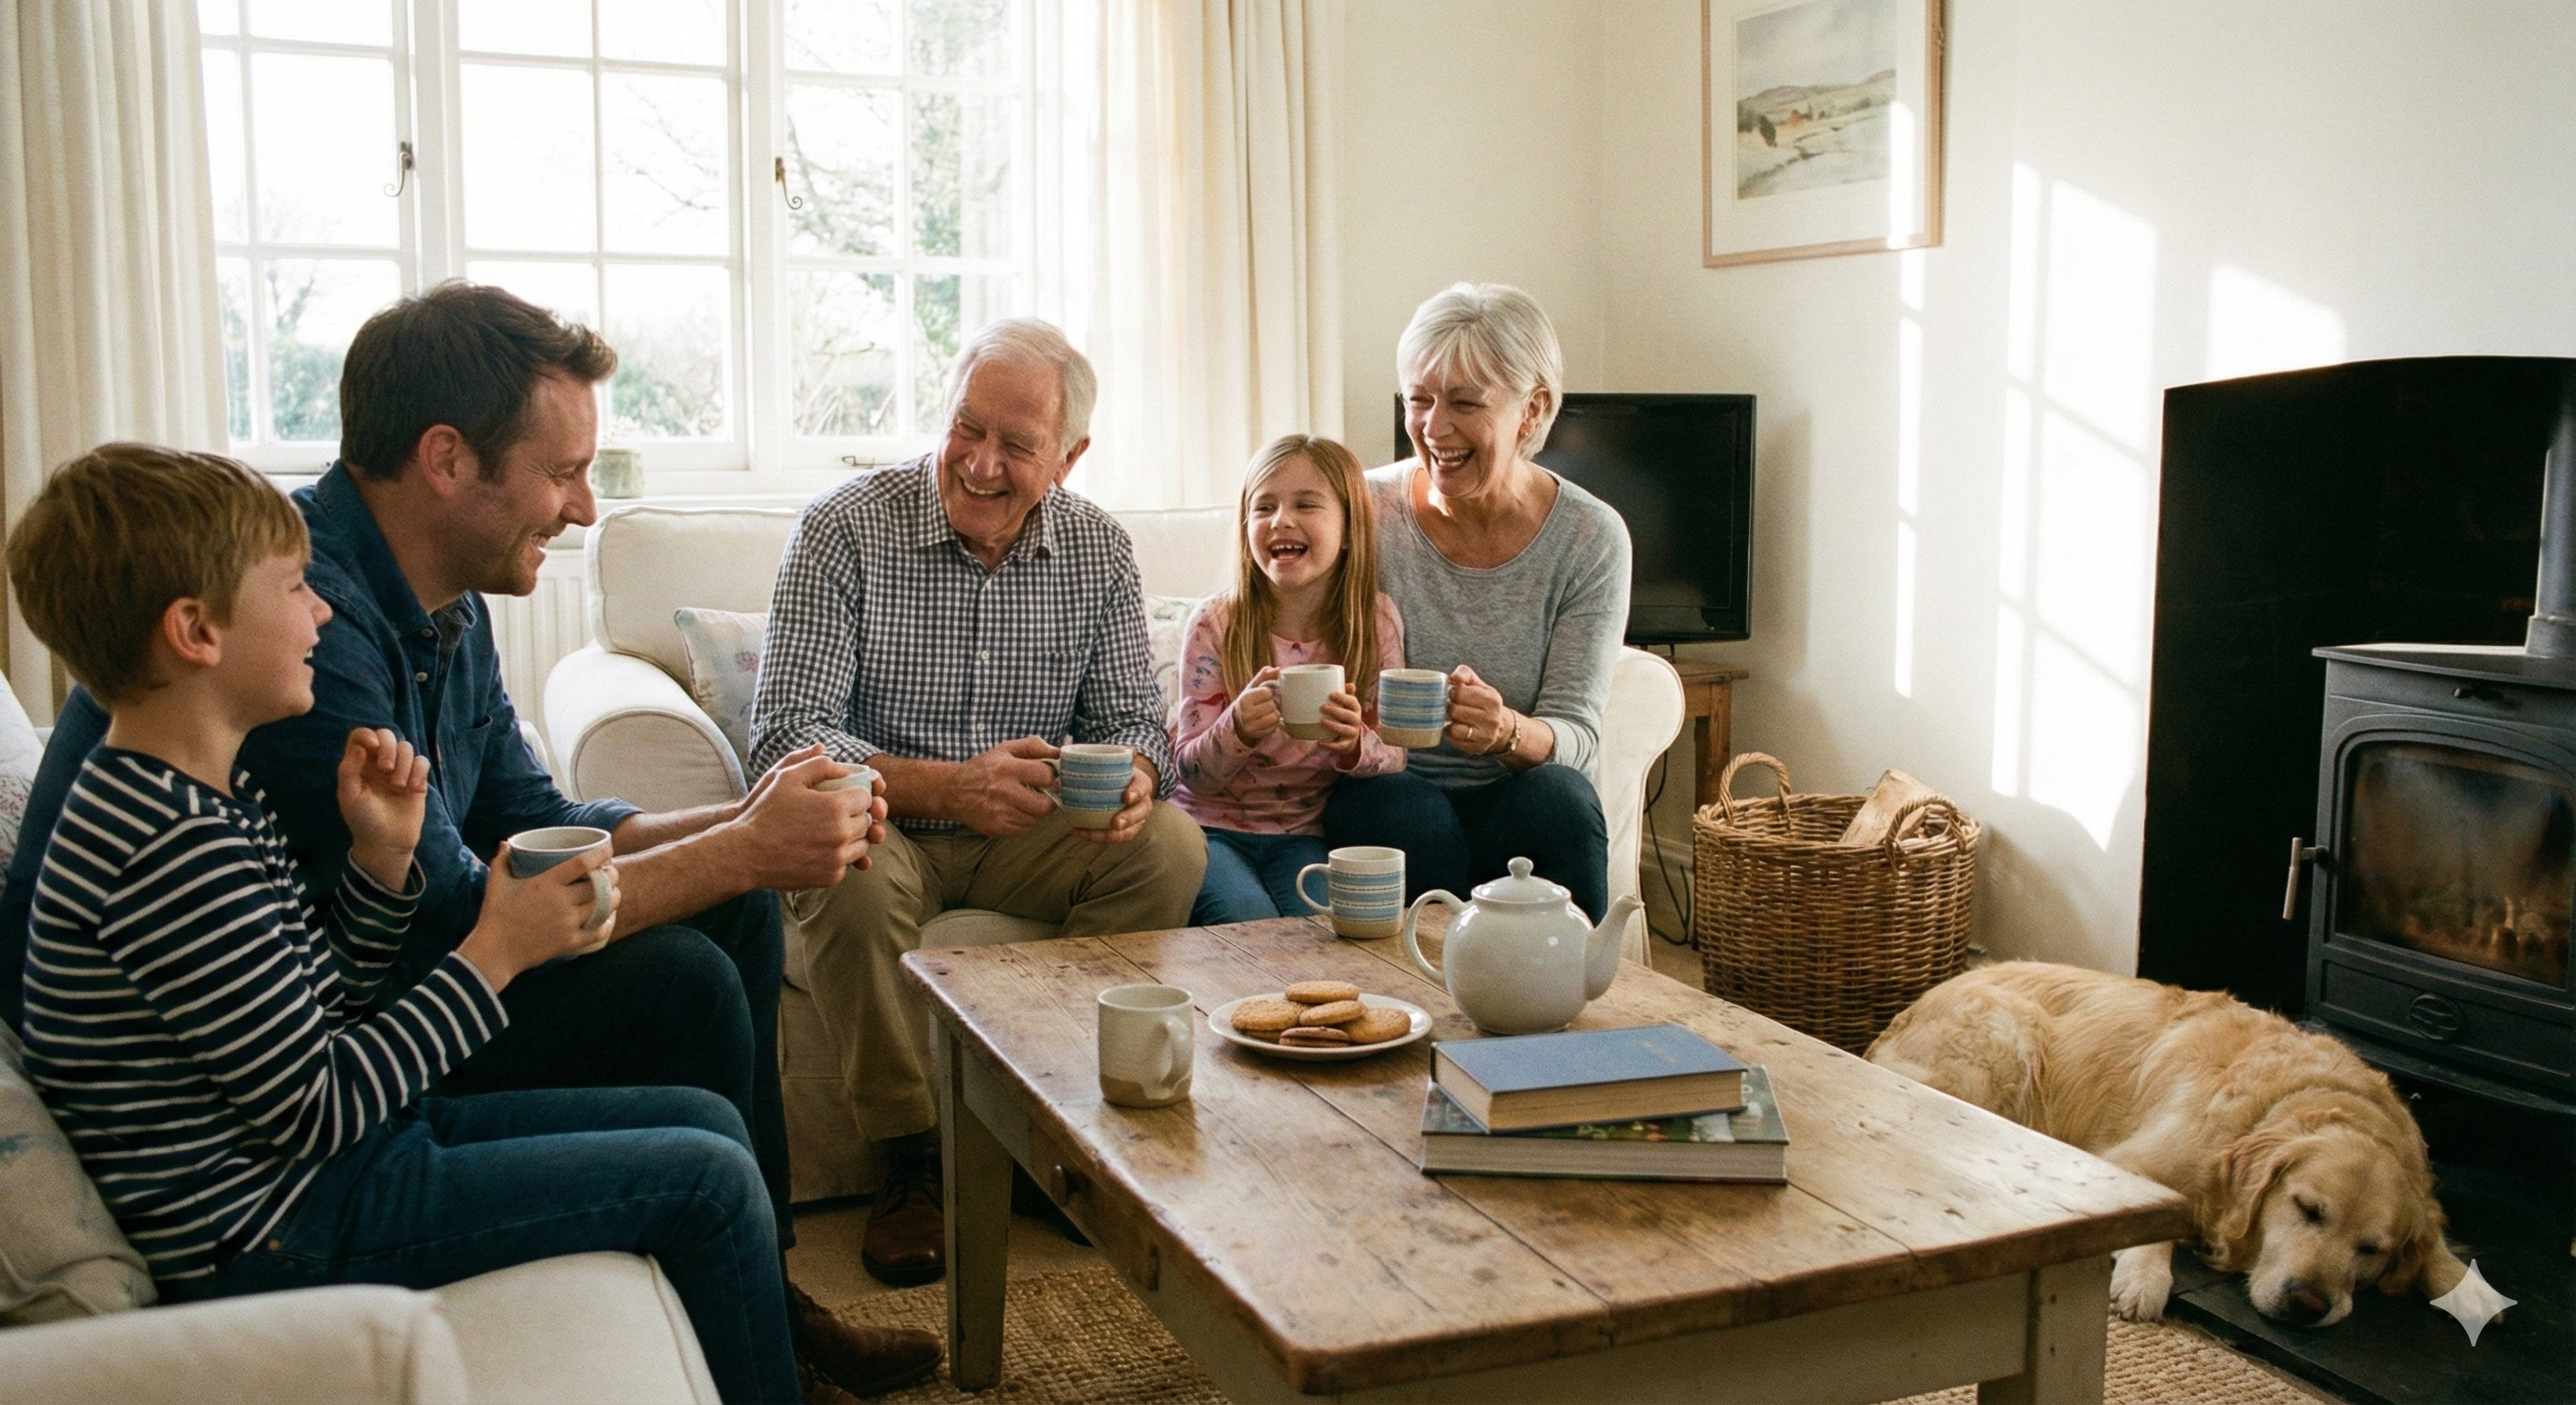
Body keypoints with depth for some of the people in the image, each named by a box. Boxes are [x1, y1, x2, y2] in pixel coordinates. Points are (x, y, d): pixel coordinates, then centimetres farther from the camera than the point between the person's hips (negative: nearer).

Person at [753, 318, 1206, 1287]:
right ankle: (911, 1152, -16)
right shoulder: (843, 530, -13)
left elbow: (1132, 718, 2)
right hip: (884, 826, -3)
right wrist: (947, 786, -35)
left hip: (1026, 836, 3)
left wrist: (1132, 774, -25)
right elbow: (786, 733, -19)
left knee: (1170, 845, -22)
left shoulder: (1099, 551, -1)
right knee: (853, 872, -36)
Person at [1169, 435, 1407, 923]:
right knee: (1249, 919, -27)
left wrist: (1354, 743, -26)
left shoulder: (1378, 624, -4)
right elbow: (1191, 772, -7)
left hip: (1304, 835, 1)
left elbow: (1395, 757, -2)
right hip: (1211, 825, -1)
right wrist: (1239, 730, -29)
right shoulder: (1214, 625, -9)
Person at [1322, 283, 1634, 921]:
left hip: (1517, 798, 1)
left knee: (1556, 797, -31)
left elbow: (1576, 731, -8)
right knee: (1414, 818, -33)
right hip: (1384, 790, -1)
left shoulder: (1590, 538, -6)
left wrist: (1507, 731, -32)